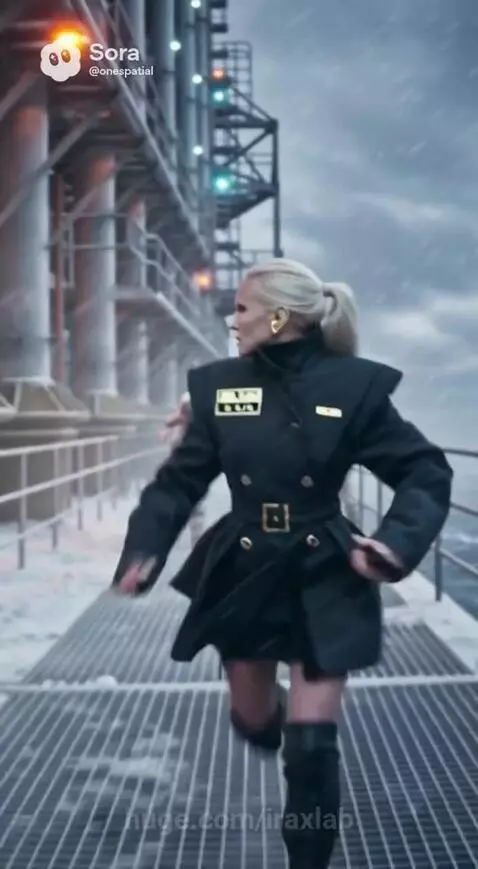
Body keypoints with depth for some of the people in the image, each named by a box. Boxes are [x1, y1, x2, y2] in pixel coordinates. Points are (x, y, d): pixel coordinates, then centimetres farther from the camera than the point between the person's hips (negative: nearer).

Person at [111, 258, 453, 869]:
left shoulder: (353, 384, -11)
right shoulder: (219, 385, -3)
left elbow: (426, 472, -8)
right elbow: (180, 481, 1)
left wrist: (397, 542, -25)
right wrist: (144, 551, -14)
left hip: (323, 582, -3)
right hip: (244, 577, 3)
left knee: (311, 745, -3)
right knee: (255, 724, 19)